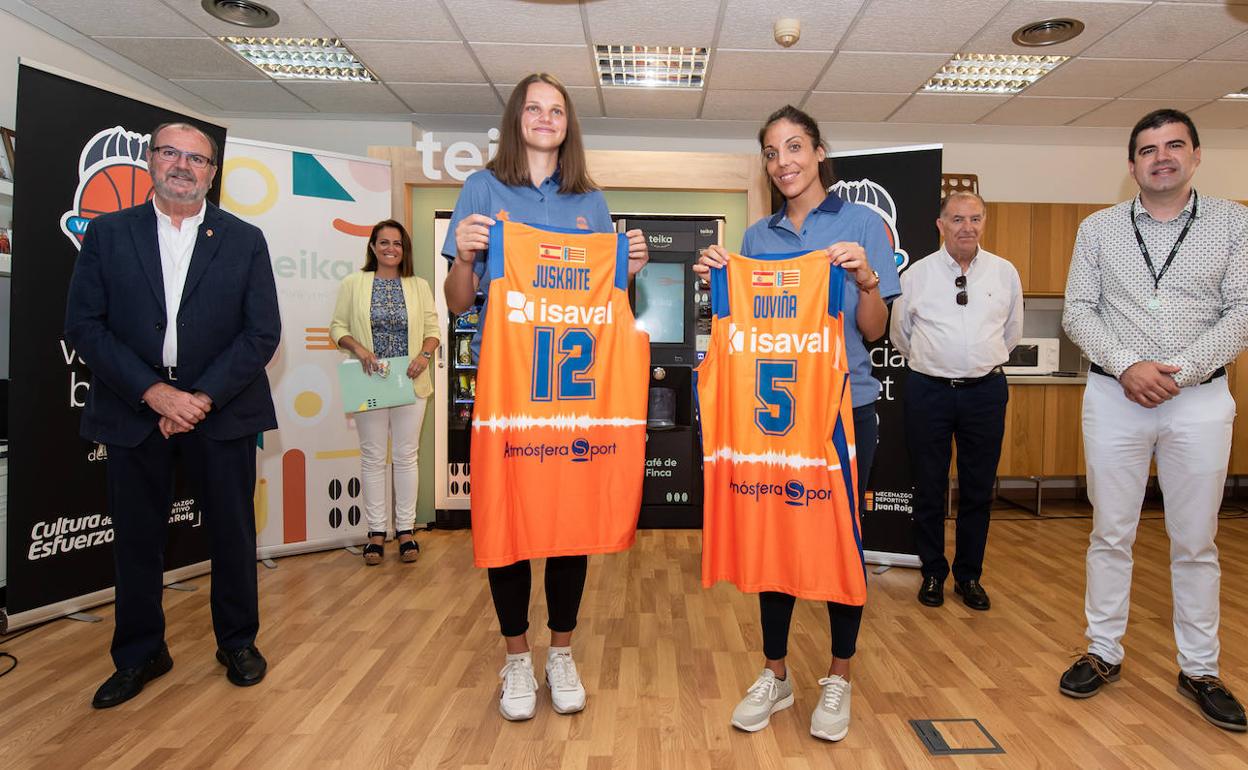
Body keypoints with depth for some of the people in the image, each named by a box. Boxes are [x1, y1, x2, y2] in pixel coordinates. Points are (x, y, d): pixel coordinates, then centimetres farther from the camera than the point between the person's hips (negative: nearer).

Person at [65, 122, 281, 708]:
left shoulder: (245, 240, 4)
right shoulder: (107, 234, 5)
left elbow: (263, 333, -3)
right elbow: (83, 326, -1)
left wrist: (203, 397, -12)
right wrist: (153, 392, -13)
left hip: (221, 412, -1)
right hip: (134, 411, 1)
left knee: (233, 534, 8)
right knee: (136, 538, 10)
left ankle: (238, 642, 27)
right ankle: (139, 655, 29)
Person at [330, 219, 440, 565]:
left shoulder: (419, 286, 8)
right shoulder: (354, 284, 5)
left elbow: (432, 328, 6)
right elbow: (338, 327, 4)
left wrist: (424, 355, -12)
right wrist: (358, 349, -14)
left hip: (410, 383, 1)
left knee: (406, 456, 6)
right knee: (373, 458, 5)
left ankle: (405, 529, 15)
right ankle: (376, 531, 15)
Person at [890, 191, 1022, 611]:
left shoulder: (1005, 273, 5)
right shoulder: (917, 274, 0)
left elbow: (1012, 332, 18)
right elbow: (900, 333, 12)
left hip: (985, 391, 2)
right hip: (929, 390, -1)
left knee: (978, 491, 9)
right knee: (929, 489, 7)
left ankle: (969, 576, 24)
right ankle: (933, 573, 22)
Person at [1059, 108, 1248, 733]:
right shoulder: (1099, 228, 6)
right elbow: (1078, 311, 1)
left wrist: (1178, 371, -14)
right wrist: (1127, 366, -14)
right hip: (1114, 398, 0)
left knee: (1195, 541, 9)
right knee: (1111, 534, 7)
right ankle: (1104, 653, 21)